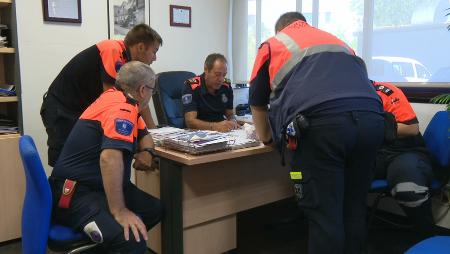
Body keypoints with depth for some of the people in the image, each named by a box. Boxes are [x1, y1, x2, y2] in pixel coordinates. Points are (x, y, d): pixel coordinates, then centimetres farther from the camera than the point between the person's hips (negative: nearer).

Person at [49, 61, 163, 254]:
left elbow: (143, 135, 22)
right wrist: (119, 211, -32)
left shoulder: (117, 97, 9)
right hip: (76, 193, -11)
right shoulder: (122, 108, -21)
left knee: (154, 209, 7)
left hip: (96, 185, 11)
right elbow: (109, 158, -36)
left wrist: (147, 153, 0)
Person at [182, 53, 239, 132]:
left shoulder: (227, 86, 1)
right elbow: (190, 121, -20)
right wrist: (215, 126, -35)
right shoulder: (191, 86, -14)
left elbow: (230, 114, 11)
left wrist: (232, 122, -12)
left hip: (222, 132, 4)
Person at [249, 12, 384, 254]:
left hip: (320, 123, -5)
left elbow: (257, 103, 30)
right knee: (354, 208, 17)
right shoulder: (339, 42, 36)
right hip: (371, 118, 5)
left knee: (324, 214, 2)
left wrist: (266, 138, 45)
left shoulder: (272, 44, 25)